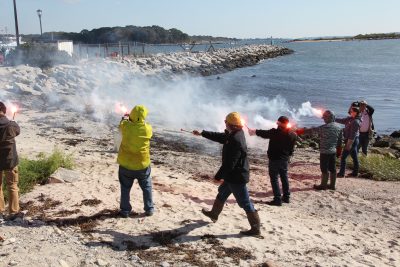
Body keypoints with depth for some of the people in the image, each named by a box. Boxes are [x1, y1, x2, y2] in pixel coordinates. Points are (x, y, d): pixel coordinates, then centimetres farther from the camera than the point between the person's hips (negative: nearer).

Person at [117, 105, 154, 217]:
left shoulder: (126, 126, -14)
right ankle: (149, 209, 22)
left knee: (125, 188, 16)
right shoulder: (148, 129, -14)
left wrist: (125, 118, 29)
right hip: (143, 165, 0)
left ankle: (125, 210, 20)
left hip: (126, 165, 0)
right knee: (147, 187, 18)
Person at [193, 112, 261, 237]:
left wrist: (219, 176, -18)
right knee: (222, 193, 27)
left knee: (245, 202, -2)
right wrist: (202, 133, 24)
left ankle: (255, 229, 7)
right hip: (233, 175, 11)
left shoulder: (236, 141, -29)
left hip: (237, 177, -11)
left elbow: (229, 163, -28)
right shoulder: (235, 134, 3)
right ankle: (214, 214, 48)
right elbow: (219, 137, 18)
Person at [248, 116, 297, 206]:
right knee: (284, 177, 17)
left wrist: (254, 131, 7)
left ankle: (277, 199, -2)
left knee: (274, 179, 0)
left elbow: (264, 133, -8)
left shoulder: (275, 132, -19)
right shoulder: (292, 135, -1)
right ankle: (286, 197, 24)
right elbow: (292, 149, 8)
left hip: (274, 159, -6)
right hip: (285, 159, 6)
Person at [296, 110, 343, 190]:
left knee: (324, 169, 2)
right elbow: (340, 141, 12)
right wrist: (339, 151, 21)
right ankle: (332, 185, 22)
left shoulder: (325, 127, -19)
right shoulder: (338, 127, 5)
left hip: (325, 152, -8)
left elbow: (311, 131, -16)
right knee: (332, 168, 13)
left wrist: (299, 131, -9)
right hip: (333, 151, 8)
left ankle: (323, 185, 11)